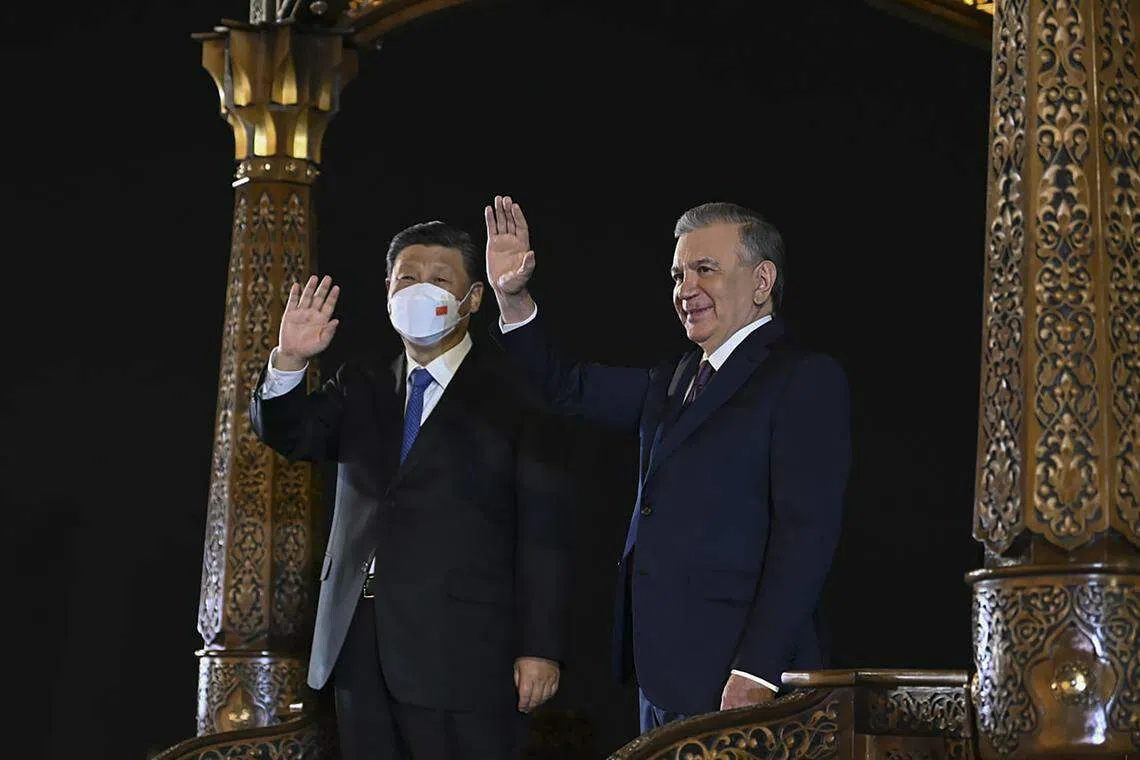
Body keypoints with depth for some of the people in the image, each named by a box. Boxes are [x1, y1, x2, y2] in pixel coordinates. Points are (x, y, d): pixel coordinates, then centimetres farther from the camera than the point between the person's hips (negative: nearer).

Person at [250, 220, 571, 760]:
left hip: (461, 655, -5)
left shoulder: (510, 394, 0)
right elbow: (289, 434, 5)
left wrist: (540, 649, -12)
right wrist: (289, 360, -14)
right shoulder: (362, 386, 18)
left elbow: (543, 530, -5)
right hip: (360, 652, 5)